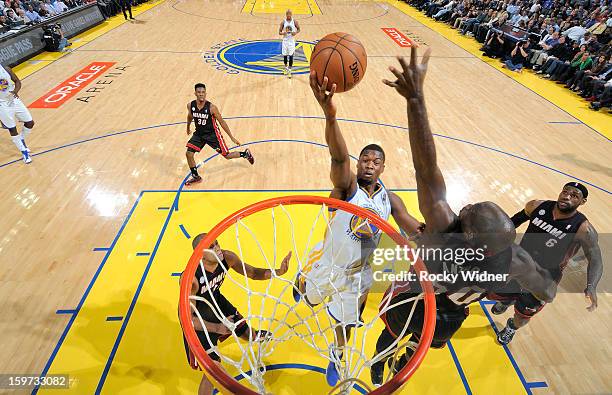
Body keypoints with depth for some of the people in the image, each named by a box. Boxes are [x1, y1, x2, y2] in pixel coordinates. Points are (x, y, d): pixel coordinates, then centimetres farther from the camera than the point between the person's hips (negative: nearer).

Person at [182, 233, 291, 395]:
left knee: (244, 330, 26)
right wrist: (217, 328, -44)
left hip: (216, 301, 6)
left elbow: (252, 273, -12)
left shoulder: (227, 258, -25)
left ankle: (255, 336, 65)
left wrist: (277, 272, -29)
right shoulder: (190, 278, -40)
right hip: (197, 317, -5)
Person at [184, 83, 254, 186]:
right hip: (199, 134, 4)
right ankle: (195, 176, 12)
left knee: (227, 155, 1)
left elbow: (222, 122, -13)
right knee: (189, 153, -8)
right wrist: (188, 128, 30)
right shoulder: (190, 105, -12)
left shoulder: (211, 107, -23)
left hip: (212, 134, -4)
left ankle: (245, 154, 30)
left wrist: (232, 137, -10)